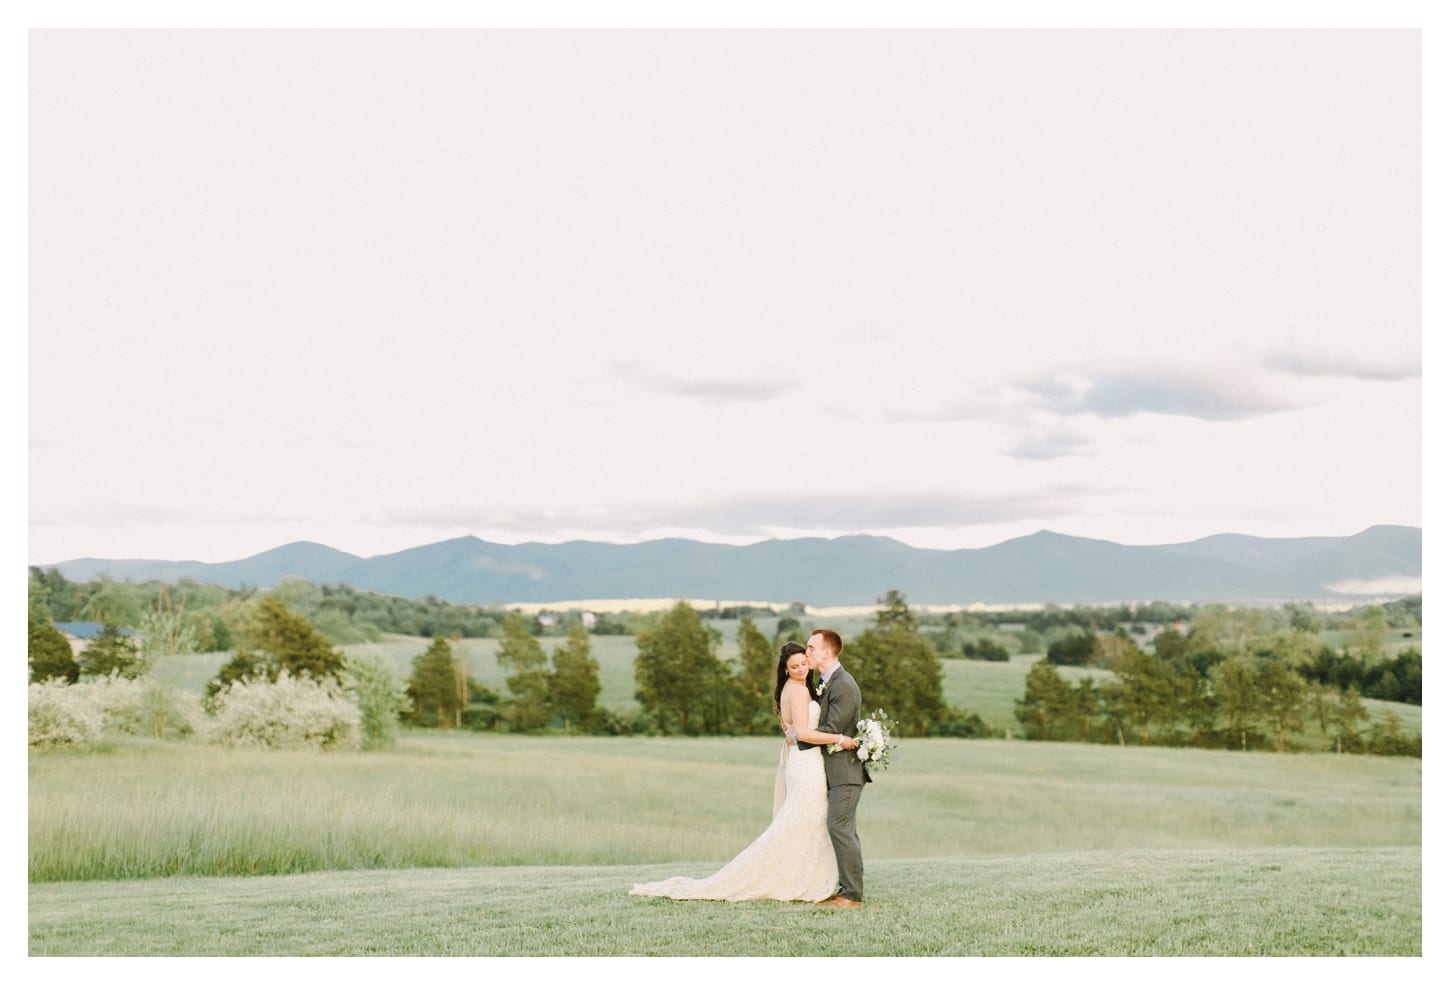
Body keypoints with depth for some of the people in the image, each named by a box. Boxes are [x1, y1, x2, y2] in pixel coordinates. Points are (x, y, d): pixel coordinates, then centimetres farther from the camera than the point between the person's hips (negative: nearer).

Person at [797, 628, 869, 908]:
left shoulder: (843, 686, -18)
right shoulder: (825, 683, 15)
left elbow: (831, 730, -19)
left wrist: (797, 735, -9)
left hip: (845, 769, -10)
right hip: (835, 769, 10)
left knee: (839, 827, -12)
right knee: (842, 829, 11)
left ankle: (851, 894, -10)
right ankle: (848, 888, 16)